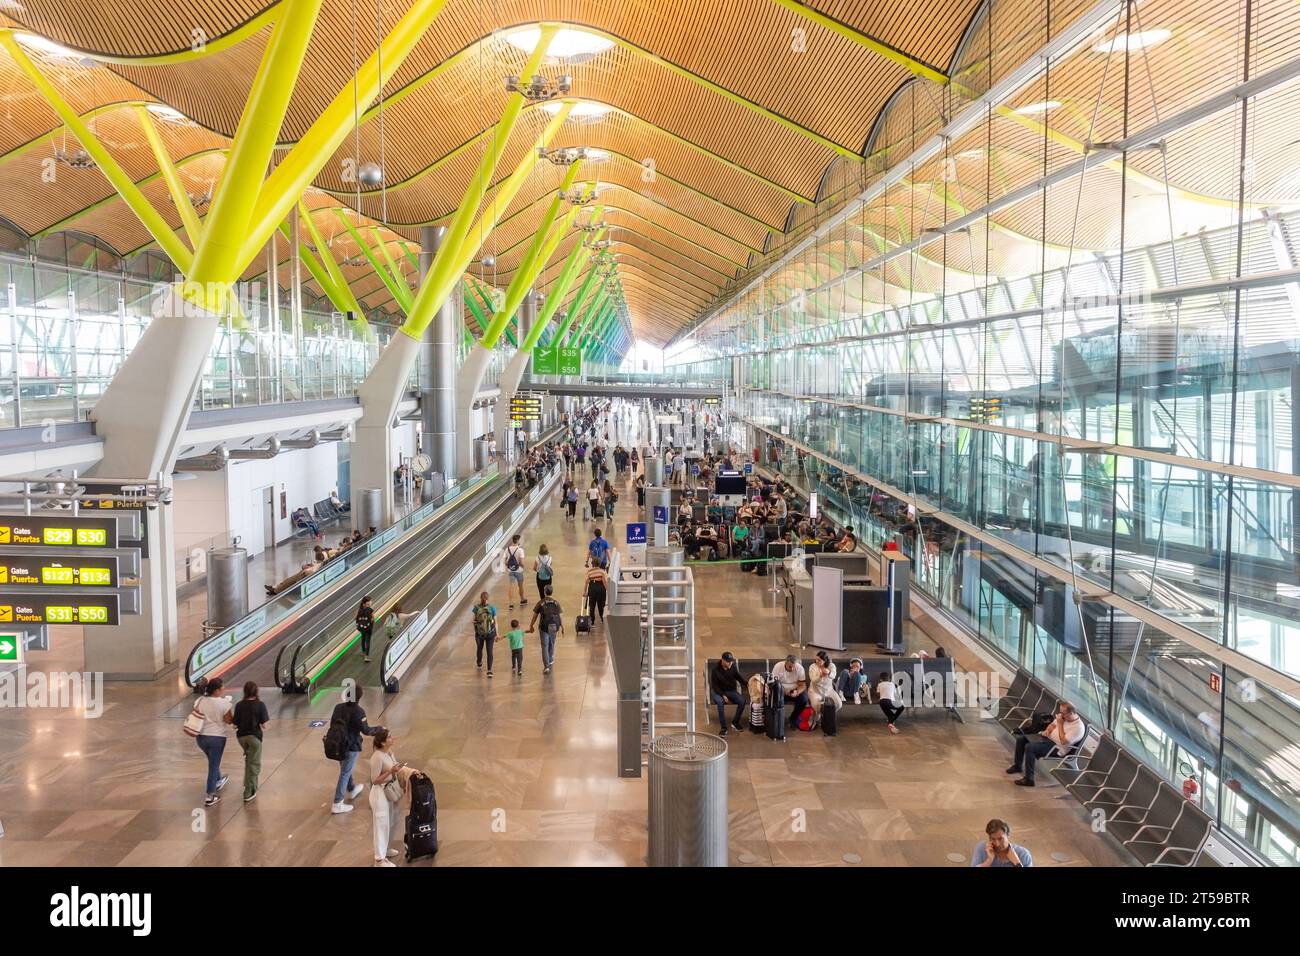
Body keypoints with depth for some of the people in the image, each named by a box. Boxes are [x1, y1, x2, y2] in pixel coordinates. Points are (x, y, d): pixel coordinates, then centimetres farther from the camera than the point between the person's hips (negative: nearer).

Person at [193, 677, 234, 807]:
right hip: (217, 737, -5)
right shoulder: (224, 703, -18)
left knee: (213, 761, 29)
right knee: (214, 765, 5)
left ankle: (218, 781, 50)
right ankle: (210, 796, 5)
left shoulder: (200, 701, -7)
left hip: (201, 736, 5)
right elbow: (228, 721, -12)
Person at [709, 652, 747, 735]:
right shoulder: (715, 669, -15)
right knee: (720, 702, -37)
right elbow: (714, 685, -11)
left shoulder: (733, 667, -4)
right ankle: (723, 728, -28)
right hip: (718, 692, -4)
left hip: (731, 691, 4)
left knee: (742, 701, -25)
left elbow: (739, 678, 8)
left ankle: (735, 722, 0)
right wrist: (722, 695, -24)